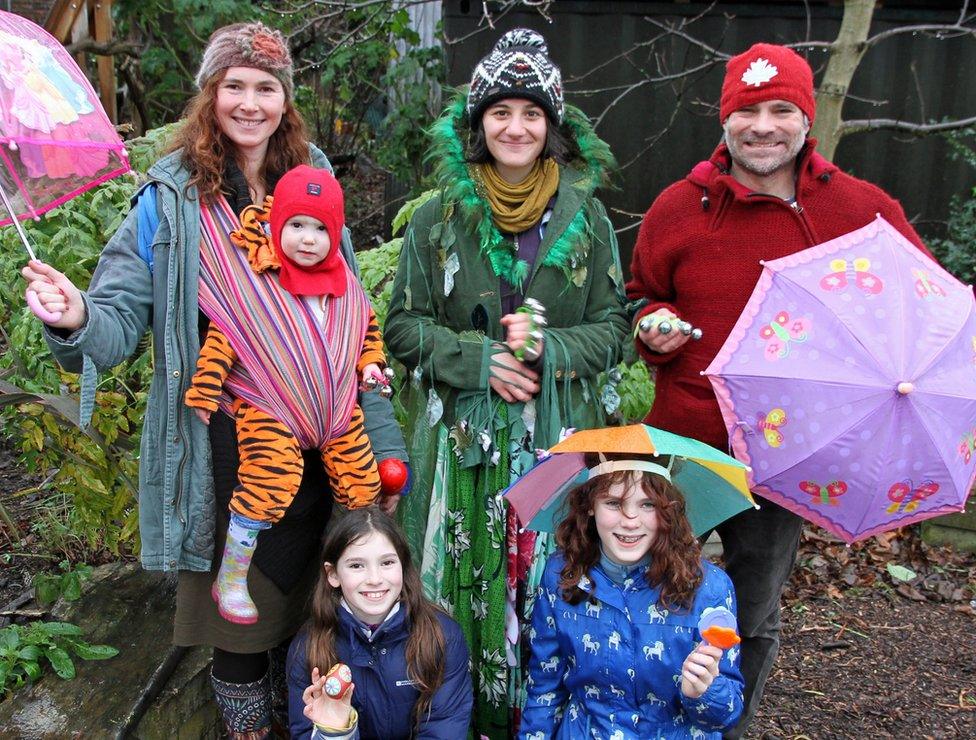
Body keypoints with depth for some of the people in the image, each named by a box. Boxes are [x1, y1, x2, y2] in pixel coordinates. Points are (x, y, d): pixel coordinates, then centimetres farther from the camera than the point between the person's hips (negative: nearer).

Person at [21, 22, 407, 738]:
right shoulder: (171, 199, -6)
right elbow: (121, 316, -10)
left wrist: (369, 395, 2)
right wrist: (77, 319, -33)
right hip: (224, 438, -3)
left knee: (302, 584, 18)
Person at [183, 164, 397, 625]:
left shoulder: (344, 284, 8)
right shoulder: (255, 279, -9)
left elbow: (367, 323, 25)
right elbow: (223, 337, -9)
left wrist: (370, 362, 12)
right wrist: (205, 392, -9)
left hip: (337, 408, 6)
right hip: (269, 408, -6)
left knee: (361, 483, 10)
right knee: (268, 484, -22)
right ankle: (230, 582, -3)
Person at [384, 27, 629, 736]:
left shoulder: (586, 215, 4)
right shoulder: (440, 217, 2)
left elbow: (612, 326, 6)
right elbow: (405, 326, 3)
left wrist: (550, 351, -13)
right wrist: (480, 360, -13)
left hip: (562, 433, 1)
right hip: (464, 436, 0)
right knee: (472, 583, 6)